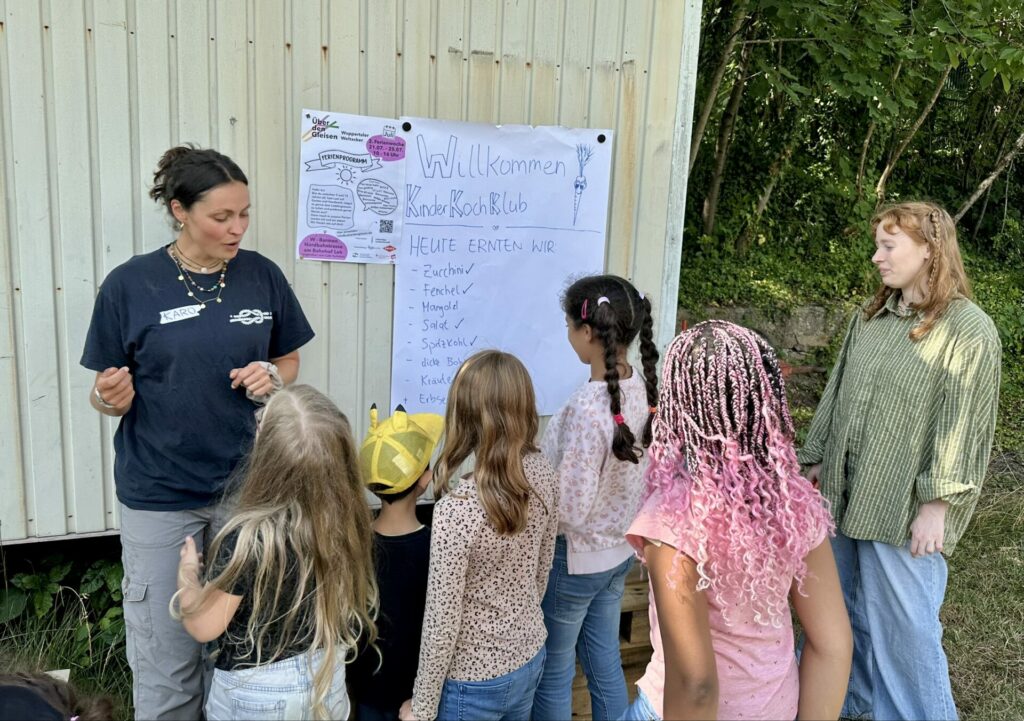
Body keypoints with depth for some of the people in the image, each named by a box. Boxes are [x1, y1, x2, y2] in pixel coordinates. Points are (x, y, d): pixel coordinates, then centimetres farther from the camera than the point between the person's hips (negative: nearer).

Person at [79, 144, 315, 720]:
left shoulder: (263, 276, -2)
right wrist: (111, 397, -22)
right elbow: (108, 397, 0)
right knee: (167, 661, 8)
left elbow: (290, 362, 10)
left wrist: (271, 377, -11)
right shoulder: (130, 285, -8)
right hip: (160, 497, -2)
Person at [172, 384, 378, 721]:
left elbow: (204, 627, -19)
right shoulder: (345, 519, -17)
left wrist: (187, 572, 0)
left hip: (256, 691, -3)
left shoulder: (247, 539, -29)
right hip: (327, 677, 4)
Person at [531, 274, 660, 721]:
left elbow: (570, 510, -27)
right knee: (604, 660, 24)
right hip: (620, 548, 8)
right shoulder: (643, 387, -6)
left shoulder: (588, 407, -31)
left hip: (575, 557, -7)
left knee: (552, 671, 15)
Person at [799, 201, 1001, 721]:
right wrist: (816, 460, 14)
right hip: (844, 493, 7)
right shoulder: (870, 317, 8)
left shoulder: (969, 331, -11)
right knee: (849, 610, 20)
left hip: (903, 508, -6)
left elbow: (962, 428, -14)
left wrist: (937, 506, -15)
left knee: (902, 626, 3)